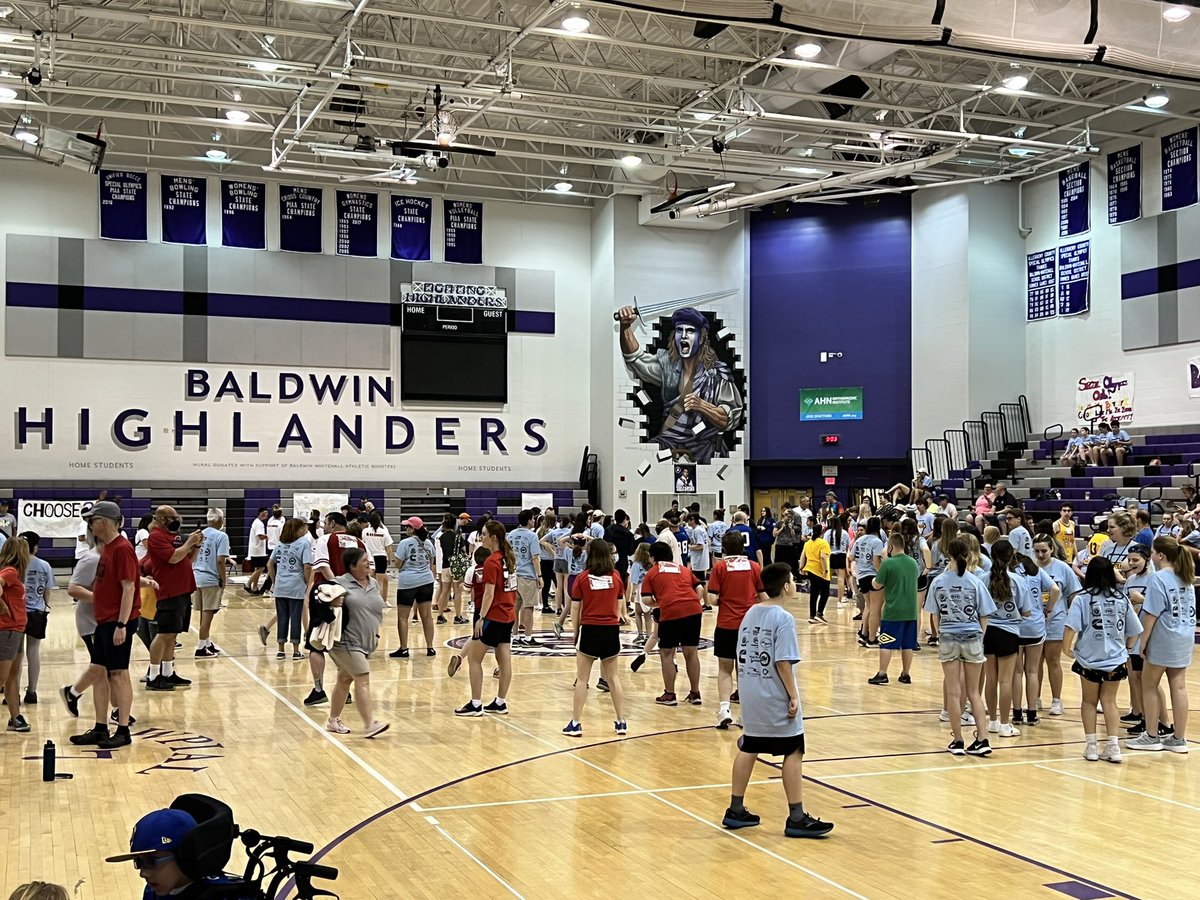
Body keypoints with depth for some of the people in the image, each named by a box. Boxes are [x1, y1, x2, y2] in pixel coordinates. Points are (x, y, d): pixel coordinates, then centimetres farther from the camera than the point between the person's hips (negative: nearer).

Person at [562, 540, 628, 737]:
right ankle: (621, 722, 15)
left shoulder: (582, 578, -4)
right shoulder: (616, 577, 2)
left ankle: (576, 723, 5)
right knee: (612, 677, 14)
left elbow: (575, 609, -2)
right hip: (611, 630, 3)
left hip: (590, 630, -2)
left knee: (582, 679, 6)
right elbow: (618, 607, 7)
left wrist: (575, 632, 9)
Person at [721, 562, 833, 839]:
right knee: (793, 753, 1)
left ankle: (736, 810, 20)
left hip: (750, 698, 8)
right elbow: (783, 663, -19)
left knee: (749, 749, 15)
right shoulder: (783, 619, -14)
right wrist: (793, 695, -13)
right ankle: (797, 818, 2)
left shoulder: (750, 614, 9)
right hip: (776, 700, -8)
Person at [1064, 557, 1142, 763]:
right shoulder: (1122, 599, 2)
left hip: (1089, 660, -2)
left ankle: (1091, 746, 13)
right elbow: (1133, 632, 7)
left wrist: (1067, 647, -1)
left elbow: (1071, 628, -17)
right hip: (1116, 659, 2)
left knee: (1089, 701, 14)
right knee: (1109, 700, 14)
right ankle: (1113, 746, 5)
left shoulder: (1082, 598, -9)